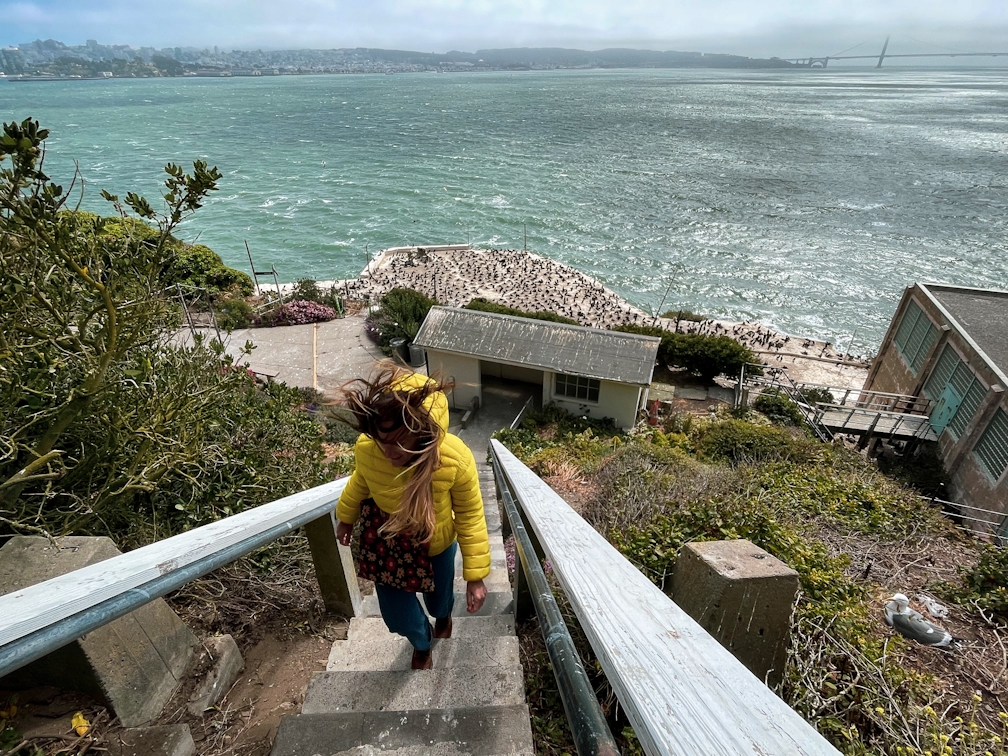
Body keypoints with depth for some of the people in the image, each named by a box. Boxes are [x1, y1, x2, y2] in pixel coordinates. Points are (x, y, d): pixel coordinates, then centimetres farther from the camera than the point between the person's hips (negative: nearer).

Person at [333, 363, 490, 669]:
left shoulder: (456, 458, -37)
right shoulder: (366, 448, -30)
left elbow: (470, 516, -20)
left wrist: (475, 576, -14)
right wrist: (346, 517, 14)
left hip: (435, 541, -1)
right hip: (385, 539, 1)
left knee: (439, 598, 25)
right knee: (397, 617, 14)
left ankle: (443, 615, 67)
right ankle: (422, 642, 54)